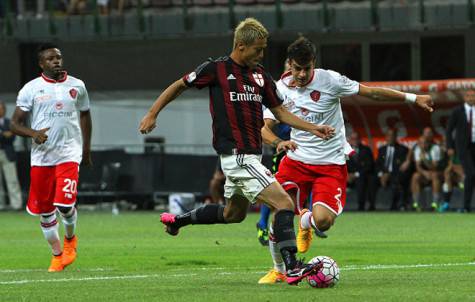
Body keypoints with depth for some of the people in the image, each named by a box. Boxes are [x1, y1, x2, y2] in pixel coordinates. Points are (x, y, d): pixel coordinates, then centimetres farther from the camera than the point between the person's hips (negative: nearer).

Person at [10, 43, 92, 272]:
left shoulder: (77, 86, 7)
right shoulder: (31, 89, 0)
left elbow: (84, 116, 22)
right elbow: (15, 124, 0)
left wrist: (86, 148, 21)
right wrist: (33, 133, -19)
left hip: (69, 152, -1)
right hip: (41, 154, 1)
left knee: (65, 204, -17)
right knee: (45, 209, 6)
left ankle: (70, 238, 14)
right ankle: (57, 254, 22)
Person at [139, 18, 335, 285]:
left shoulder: (261, 76, 10)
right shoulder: (216, 69, -7)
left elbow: (281, 112, 15)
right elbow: (180, 86, 5)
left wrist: (313, 129, 3)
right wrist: (152, 115, 4)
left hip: (252, 155, 8)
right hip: (237, 156, -8)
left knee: (234, 213, 24)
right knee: (284, 204, -17)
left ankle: (178, 220, 43)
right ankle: (292, 268, -19)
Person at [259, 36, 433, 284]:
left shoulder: (329, 80, -10)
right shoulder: (280, 89, -3)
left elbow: (372, 92, -4)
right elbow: (265, 128, -4)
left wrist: (413, 98, -5)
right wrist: (279, 142, -27)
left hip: (331, 164, -2)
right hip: (296, 160, 2)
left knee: (322, 221, -22)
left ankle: (306, 222, 19)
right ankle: (278, 270, 12)